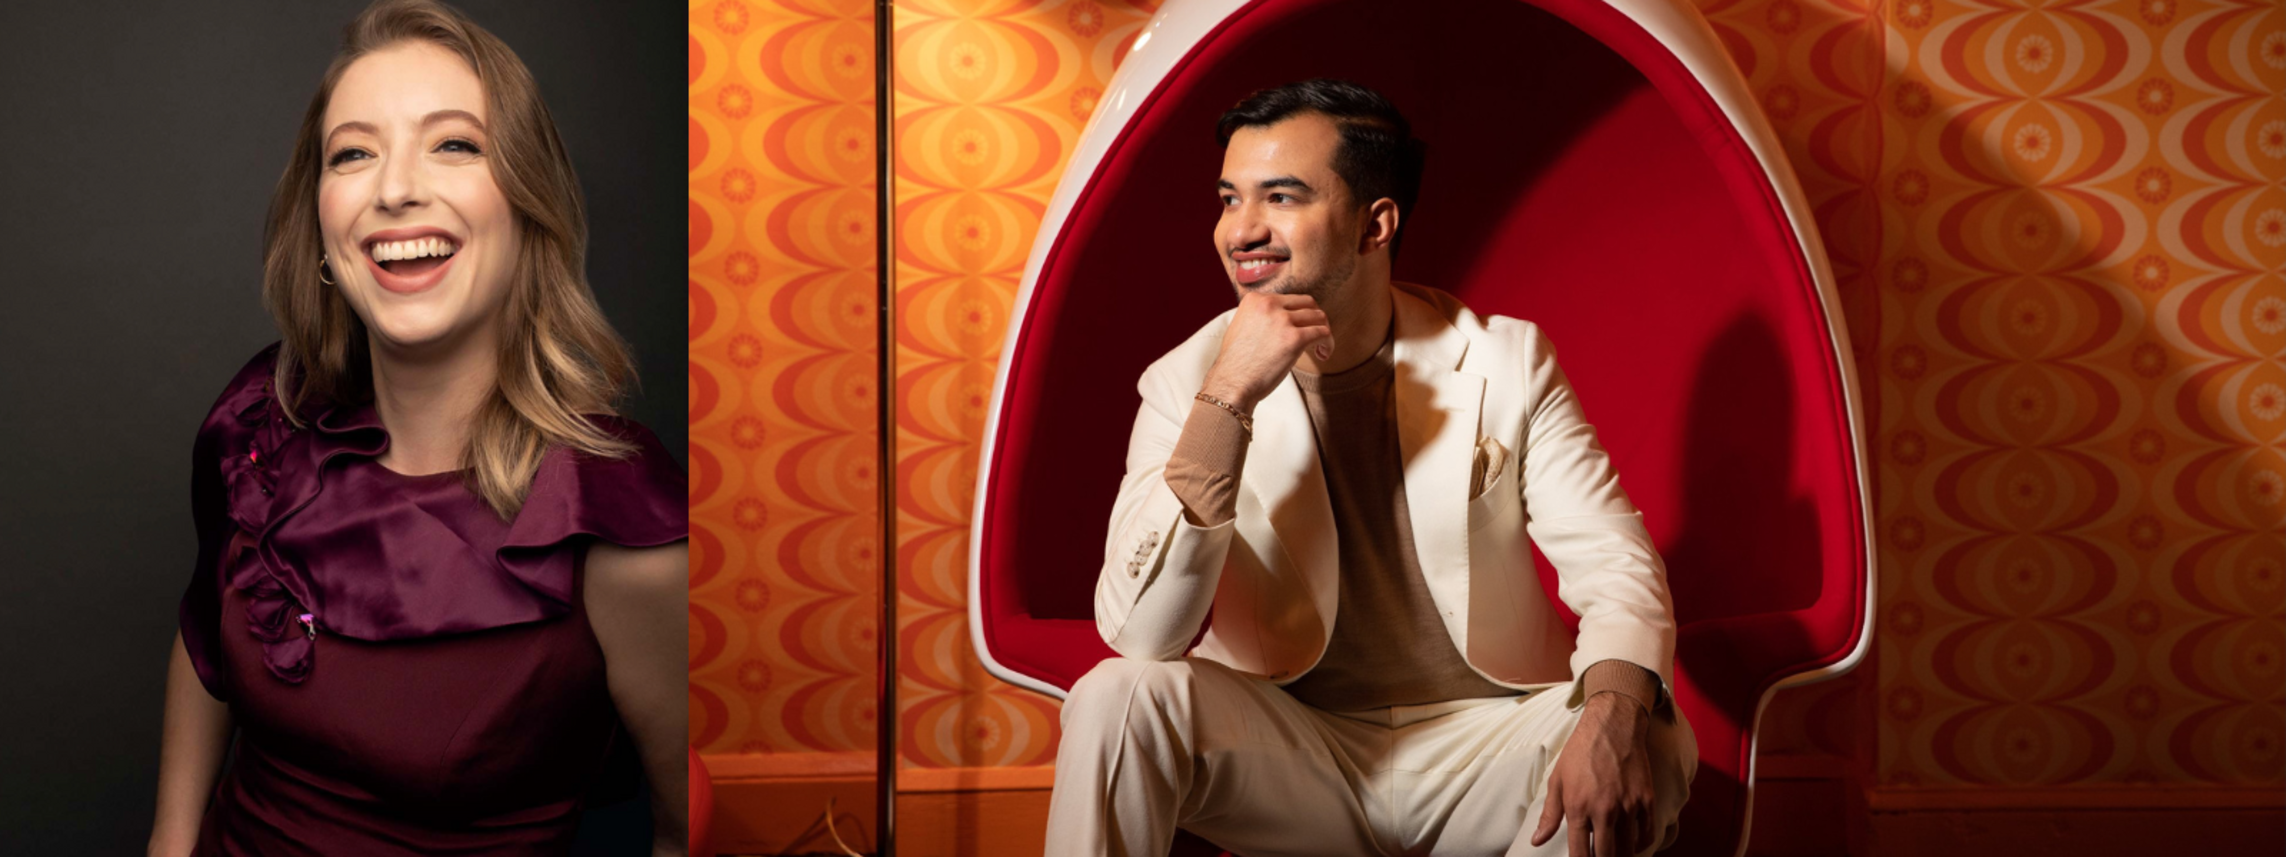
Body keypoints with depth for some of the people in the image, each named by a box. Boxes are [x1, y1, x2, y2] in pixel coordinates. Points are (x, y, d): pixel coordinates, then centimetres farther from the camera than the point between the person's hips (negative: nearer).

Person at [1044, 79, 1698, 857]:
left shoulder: (1505, 363, -2)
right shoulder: (1187, 381, -4)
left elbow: (1615, 563, -7)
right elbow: (1137, 632, -17)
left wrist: (1617, 712, -31)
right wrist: (1228, 398, -25)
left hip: (1483, 746, 1)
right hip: (1289, 755, -1)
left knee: (1653, 743, -28)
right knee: (1118, 699, -29)